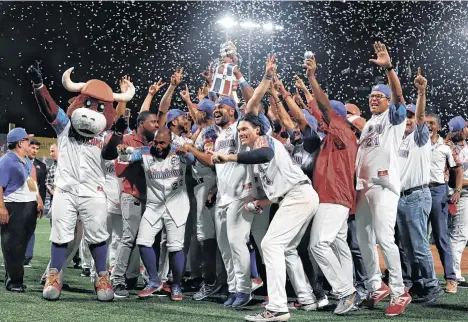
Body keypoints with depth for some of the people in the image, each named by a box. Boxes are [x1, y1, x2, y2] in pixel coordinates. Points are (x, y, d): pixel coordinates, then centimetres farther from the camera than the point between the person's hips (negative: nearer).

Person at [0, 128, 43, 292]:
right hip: (14, 208, -9)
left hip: (30, 206, 9)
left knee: (22, 244, 13)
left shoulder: (27, 161, 15)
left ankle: (15, 278, 21)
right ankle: (13, 281, 4)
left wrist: (39, 201, 14)